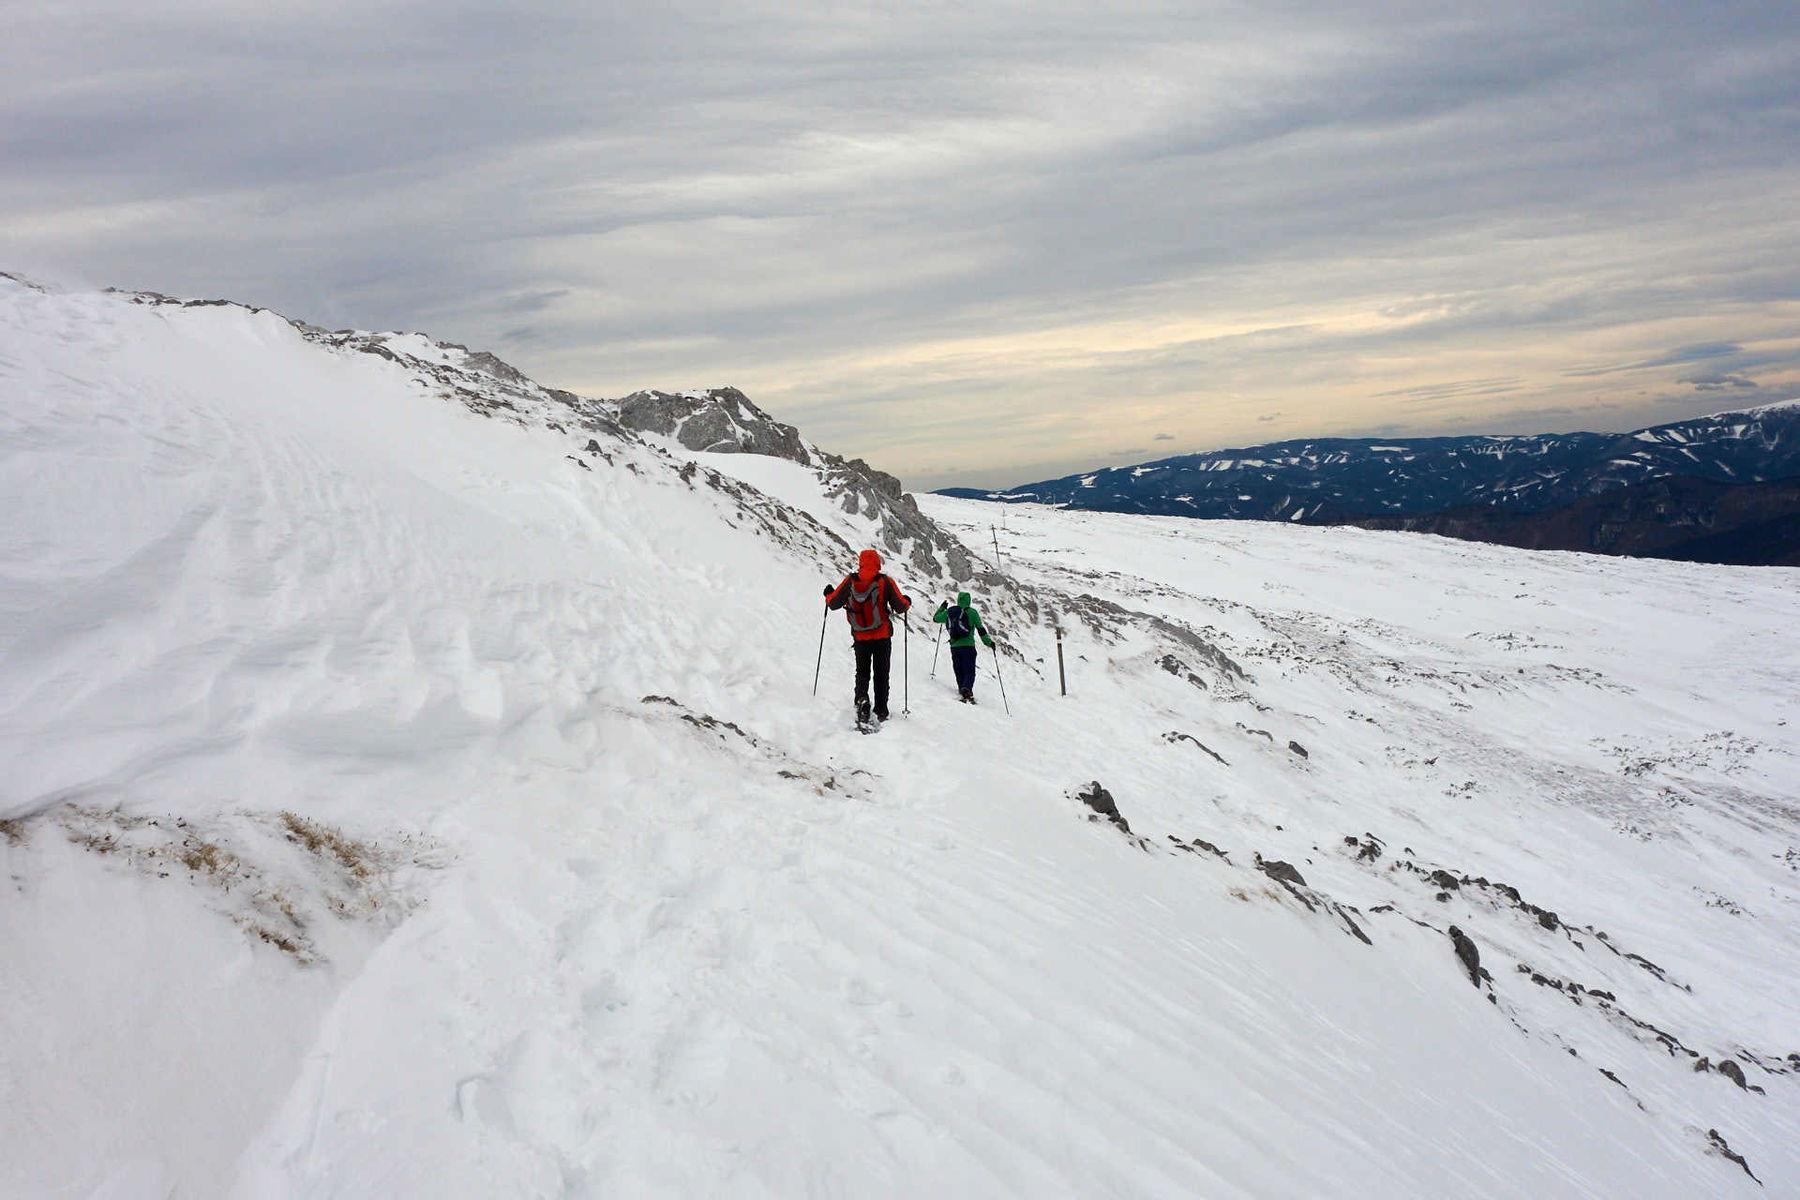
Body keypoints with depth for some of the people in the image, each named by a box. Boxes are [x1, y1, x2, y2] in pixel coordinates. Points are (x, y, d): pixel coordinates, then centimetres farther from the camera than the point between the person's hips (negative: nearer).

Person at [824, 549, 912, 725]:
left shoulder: (850, 581, -4)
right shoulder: (885, 582, -8)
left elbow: (834, 602, 1)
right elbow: (900, 606, -6)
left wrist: (828, 594, 23)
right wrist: (907, 602, 17)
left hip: (860, 637, 1)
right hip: (883, 637, -1)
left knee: (862, 672, 13)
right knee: (881, 674, 11)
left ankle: (861, 698, -14)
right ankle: (881, 711, 12)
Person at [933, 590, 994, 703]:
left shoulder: (949, 612, 8)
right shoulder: (972, 612, -1)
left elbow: (936, 618, 25)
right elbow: (981, 629, -1)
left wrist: (942, 608, 41)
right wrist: (988, 642, 9)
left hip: (954, 646, 3)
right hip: (968, 646, -3)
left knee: (959, 672, 14)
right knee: (969, 672, -4)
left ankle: (962, 691, 9)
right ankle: (967, 689, -28)